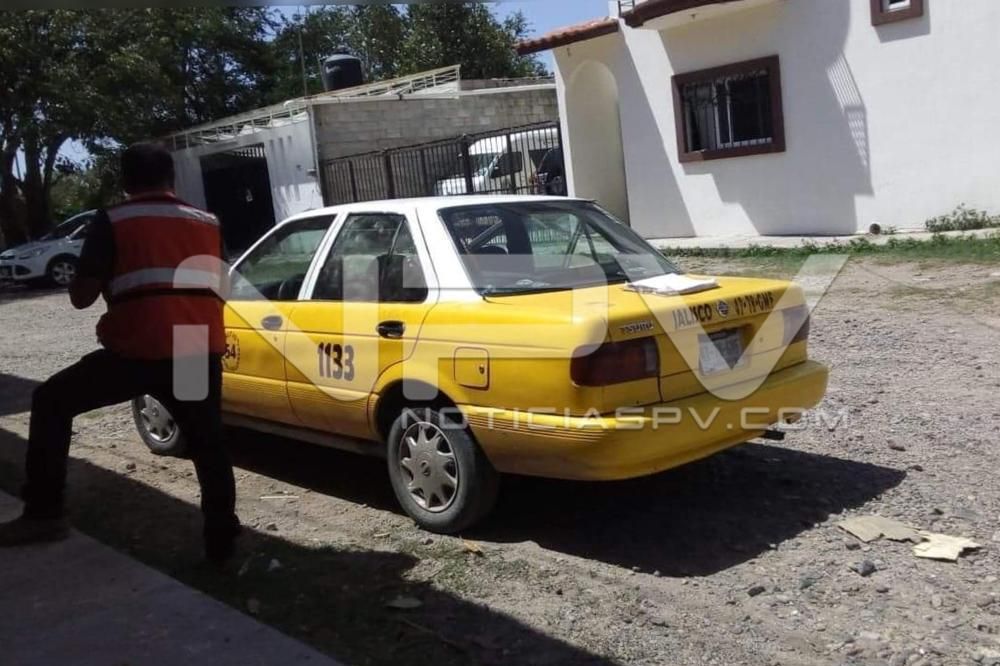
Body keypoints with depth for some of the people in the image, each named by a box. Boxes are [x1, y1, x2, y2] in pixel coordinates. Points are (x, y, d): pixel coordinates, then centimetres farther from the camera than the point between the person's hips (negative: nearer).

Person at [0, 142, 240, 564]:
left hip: (139, 352, -3)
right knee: (209, 447, 17)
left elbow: (80, 297, 3)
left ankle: (44, 514, 14)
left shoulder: (111, 222, 5)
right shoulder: (207, 224, 18)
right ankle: (222, 544, 16)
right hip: (202, 354, 4)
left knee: (51, 402, 16)